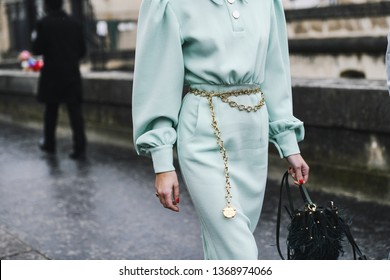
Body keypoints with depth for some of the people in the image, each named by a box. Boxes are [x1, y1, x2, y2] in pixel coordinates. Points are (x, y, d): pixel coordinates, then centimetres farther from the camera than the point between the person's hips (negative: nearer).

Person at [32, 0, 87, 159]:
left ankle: (49, 144, 27)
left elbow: (37, 50, -9)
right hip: (72, 74, 2)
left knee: (51, 110, 14)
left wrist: (35, 39, 12)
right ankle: (79, 147, -9)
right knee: (75, 110, -1)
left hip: (52, 75, -1)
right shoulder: (74, 24, 3)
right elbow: (82, 50, 6)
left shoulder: (43, 24, -7)